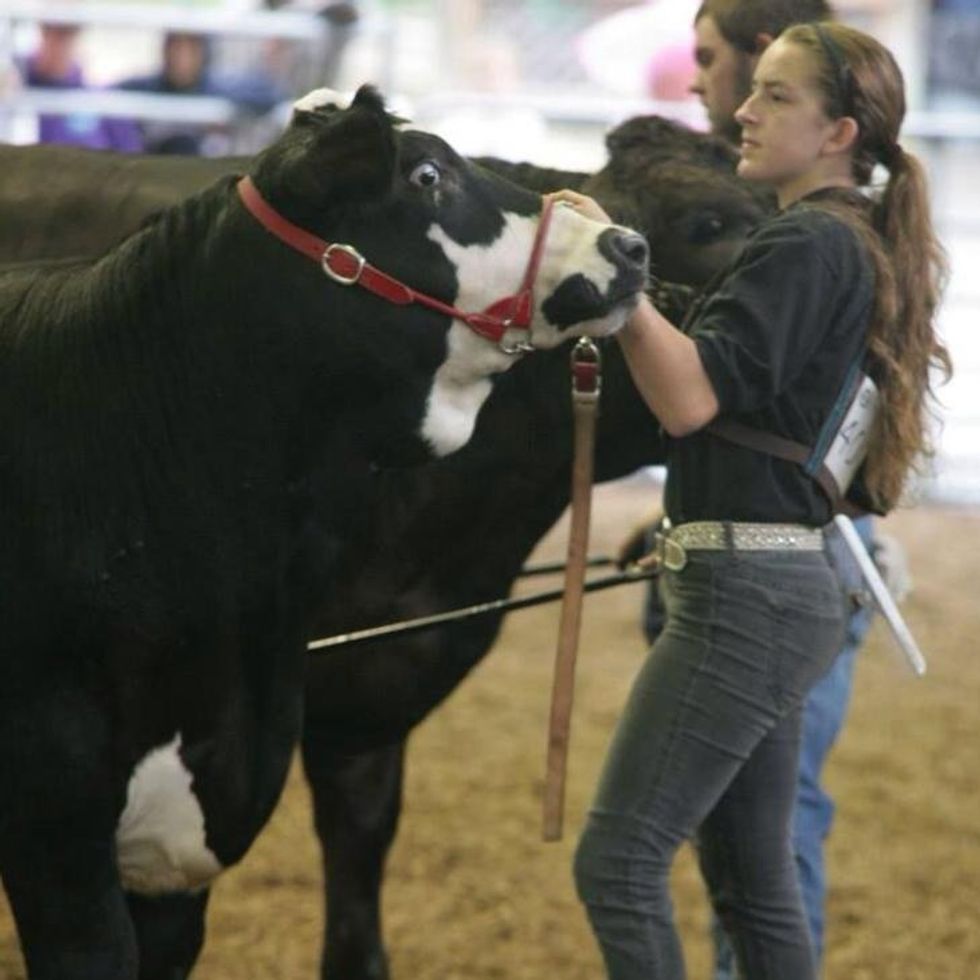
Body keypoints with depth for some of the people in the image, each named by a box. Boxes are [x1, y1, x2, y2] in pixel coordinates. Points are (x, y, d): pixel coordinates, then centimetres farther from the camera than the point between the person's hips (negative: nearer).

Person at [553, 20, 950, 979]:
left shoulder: (804, 246, -13)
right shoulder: (858, 249, 17)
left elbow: (689, 396, -24)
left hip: (745, 593, -10)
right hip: (781, 585, 10)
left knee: (615, 863, -11)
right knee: (751, 880, 14)